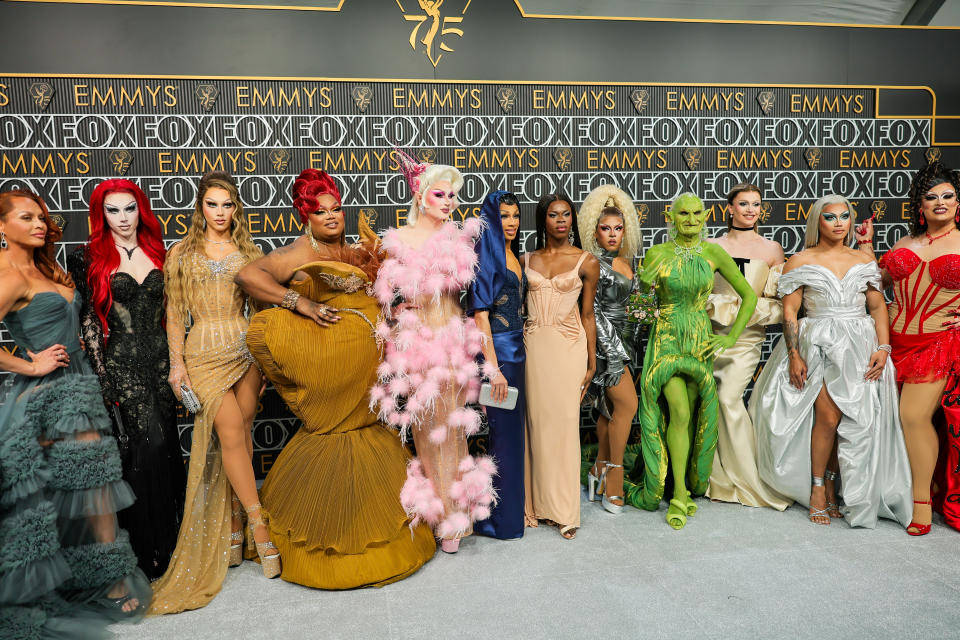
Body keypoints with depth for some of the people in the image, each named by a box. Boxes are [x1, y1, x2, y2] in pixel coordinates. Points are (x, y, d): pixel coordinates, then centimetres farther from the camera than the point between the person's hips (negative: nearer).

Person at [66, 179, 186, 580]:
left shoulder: (157, 253, 10)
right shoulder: (88, 259, -1)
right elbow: (88, 321, -2)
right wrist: (102, 377, -7)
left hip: (160, 361, 4)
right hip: (121, 363, -4)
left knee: (165, 447, 5)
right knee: (147, 447, -7)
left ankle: (169, 541, 20)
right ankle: (148, 554, 8)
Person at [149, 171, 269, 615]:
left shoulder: (248, 251, 12)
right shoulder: (182, 253, 7)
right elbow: (175, 313, 6)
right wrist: (177, 364, -1)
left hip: (246, 348, 2)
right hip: (205, 352, -2)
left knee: (239, 436, 2)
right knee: (231, 433, -12)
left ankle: (233, 530, 13)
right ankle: (259, 526, -5)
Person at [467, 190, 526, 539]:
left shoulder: (513, 256, 14)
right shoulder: (486, 255, -11)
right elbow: (480, 314, -17)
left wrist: (518, 361, 15)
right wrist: (494, 367, -20)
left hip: (515, 351, 8)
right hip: (496, 351, -8)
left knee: (512, 429, 14)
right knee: (505, 432, -2)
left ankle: (512, 507, 28)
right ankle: (502, 519, 12)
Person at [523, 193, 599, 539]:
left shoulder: (586, 262, 3)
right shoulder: (527, 260, 9)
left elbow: (587, 314, 5)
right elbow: (518, 308, 13)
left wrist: (592, 362, 3)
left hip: (568, 345, -2)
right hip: (533, 345, 2)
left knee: (565, 422, 0)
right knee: (536, 422, 4)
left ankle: (564, 510, 11)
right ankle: (536, 502, 17)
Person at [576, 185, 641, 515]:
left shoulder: (626, 262, 13)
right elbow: (592, 311, -14)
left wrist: (632, 346, 16)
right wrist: (613, 353, -17)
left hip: (624, 341, 8)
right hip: (604, 342, -8)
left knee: (611, 408, 10)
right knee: (627, 403, -11)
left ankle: (599, 470, 22)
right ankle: (614, 473, 3)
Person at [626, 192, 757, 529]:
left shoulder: (714, 253, -1)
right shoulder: (655, 255, -3)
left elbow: (749, 296, 5)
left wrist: (731, 337, 0)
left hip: (700, 343, 2)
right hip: (666, 341, -2)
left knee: (690, 416, 7)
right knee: (679, 412, -17)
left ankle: (683, 487, 25)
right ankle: (679, 494, -5)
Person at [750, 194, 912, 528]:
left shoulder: (864, 262, 13)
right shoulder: (800, 262, 4)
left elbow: (879, 307, 10)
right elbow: (789, 311, -2)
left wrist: (883, 347, -3)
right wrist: (795, 355, -11)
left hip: (860, 347, 3)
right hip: (819, 347, -3)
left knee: (855, 420, -2)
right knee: (829, 416, -12)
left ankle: (833, 486, 16)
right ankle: (817, 488, 6)